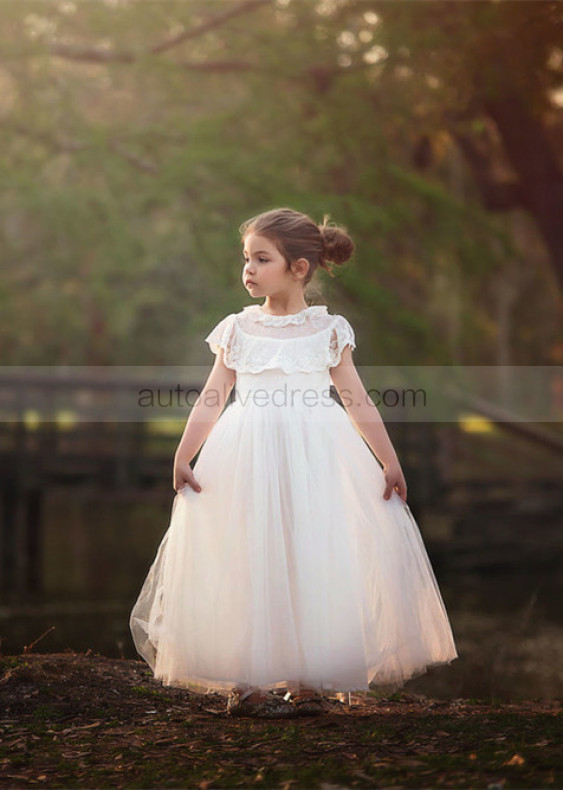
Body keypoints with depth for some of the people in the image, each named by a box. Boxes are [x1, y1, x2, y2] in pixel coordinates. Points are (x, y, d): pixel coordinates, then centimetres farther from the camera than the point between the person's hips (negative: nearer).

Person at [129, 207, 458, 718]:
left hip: (315, 456, -1)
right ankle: (245, 681, 7)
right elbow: (211, 399, 6)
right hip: (247, 460, 1)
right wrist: (183, 456, -4)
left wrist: (389, 461, 2)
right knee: (245, 566, 0)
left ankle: (310, 681, 7)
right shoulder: (237, 330, 7)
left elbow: (358, 402, 6)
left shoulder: (328, 330, 4)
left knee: (313, 565, -2)